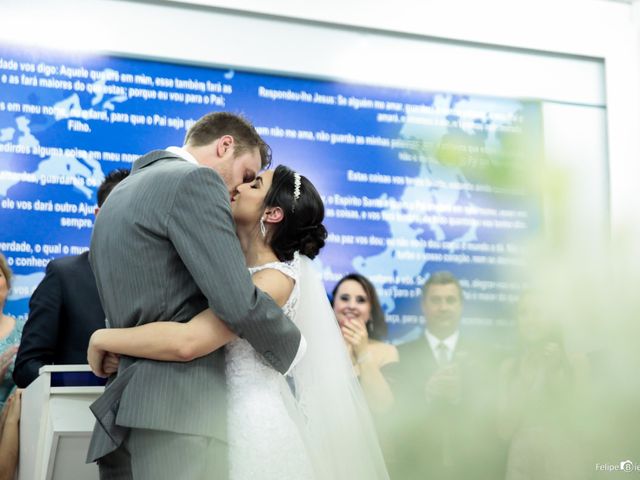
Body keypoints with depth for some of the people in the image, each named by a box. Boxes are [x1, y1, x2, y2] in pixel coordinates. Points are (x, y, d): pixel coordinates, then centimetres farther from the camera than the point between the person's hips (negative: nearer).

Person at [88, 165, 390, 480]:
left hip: (251, 417, -7)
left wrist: (102, 338, -17)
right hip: (225, 411, 7)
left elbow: (186, 341, -28)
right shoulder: (238, 267, 8)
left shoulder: (275, 279, -19)